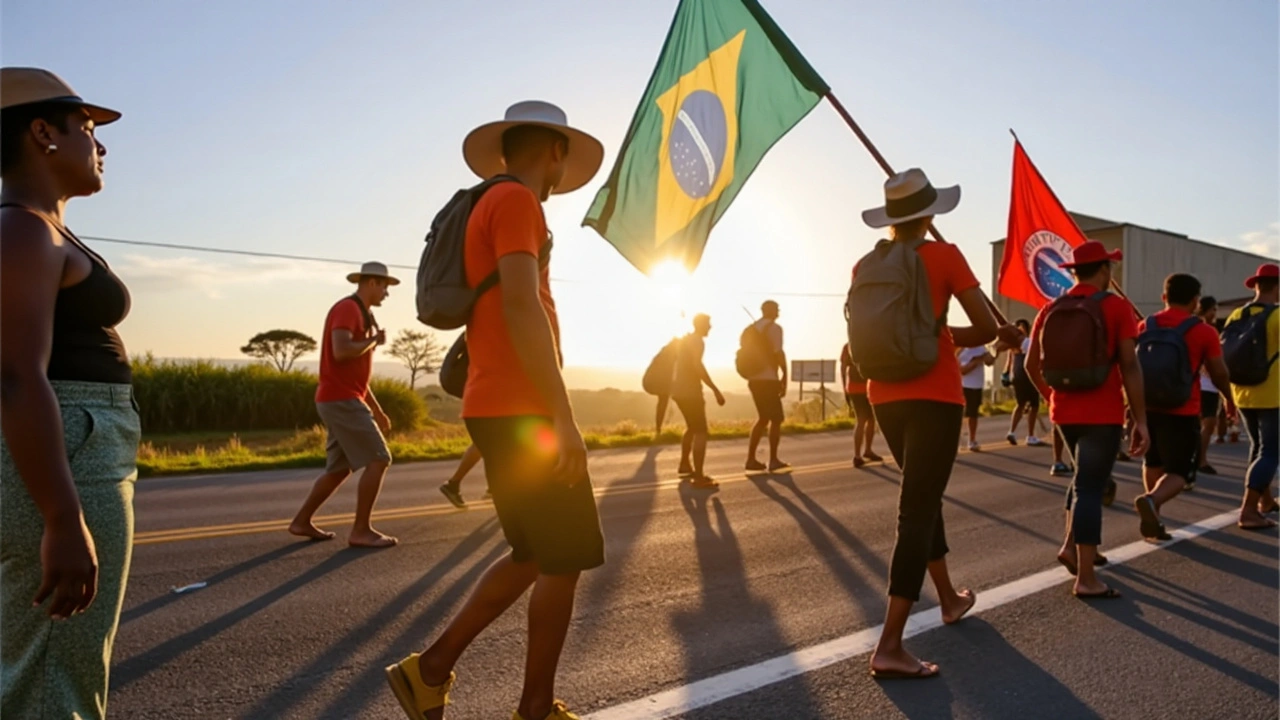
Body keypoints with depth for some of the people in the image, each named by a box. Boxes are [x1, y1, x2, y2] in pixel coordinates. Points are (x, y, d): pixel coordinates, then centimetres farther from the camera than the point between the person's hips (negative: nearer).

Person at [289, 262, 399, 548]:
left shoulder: (359, 314, 20)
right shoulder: (347, 308, -11)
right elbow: (341, 352, -28)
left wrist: (377, 410, 23)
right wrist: (374, 341, -10)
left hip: (344, 400, 10)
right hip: (341, 400, -10)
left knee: (340, 468, 14)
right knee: (378, 459, -11)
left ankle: (302, 521, 21)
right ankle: (361, 530, -7)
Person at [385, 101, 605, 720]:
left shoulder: (487, 208, 23)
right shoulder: (517, 203, -8)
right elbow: (522, 307, -21)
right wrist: (563, 414, -24)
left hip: (501, 410, 10)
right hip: (522, 411, -10)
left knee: (536, 555, 15)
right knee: (565, 557, 0)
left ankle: (432, 669, 16)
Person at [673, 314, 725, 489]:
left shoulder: (685, 339, 18)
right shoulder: (697, 341, -12)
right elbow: (697, 366, -26)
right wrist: (716, 390, -28)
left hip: (680, 389, 10)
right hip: (690, 391, -10)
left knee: (692, 427, 26)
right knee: (701, 431, -12)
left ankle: (685, 465, 38)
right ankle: (699, 477, -19)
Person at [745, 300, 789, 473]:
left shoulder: (752, 328, 16)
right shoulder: (774, 327, -8)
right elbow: (778, 353, -16)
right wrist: (785, 376, -9)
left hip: (754, 379, 8)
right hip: (768, 379, -8)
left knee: (764, 418, 15)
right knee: (776, 419, 2)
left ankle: (751, 459, 10)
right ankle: (773, 460, 2)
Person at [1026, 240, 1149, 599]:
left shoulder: (1051, 309, 6)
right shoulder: (1116, 307, -8)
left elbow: (1032, 363, 9)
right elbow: (1130, 367, -11)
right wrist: (1141, 419, -8)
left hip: (1064, 411, 5)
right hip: (1103, 413, -5)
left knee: (1086, 476, 25)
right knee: (1091, 487, -3)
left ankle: (1070, 544, 17)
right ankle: (1086, 579, -1)